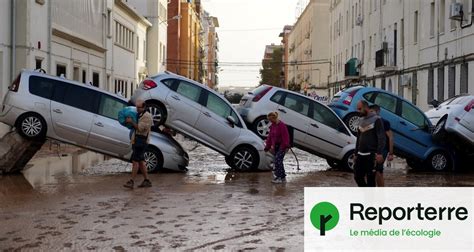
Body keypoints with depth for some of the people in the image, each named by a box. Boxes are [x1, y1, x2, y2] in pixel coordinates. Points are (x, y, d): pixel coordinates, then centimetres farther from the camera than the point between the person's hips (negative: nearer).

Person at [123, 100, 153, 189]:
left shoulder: (146, 116, -11)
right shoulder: (139, 115, 19)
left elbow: (140, 128, -20)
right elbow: (135, 127, 25)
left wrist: (131, 122, -18)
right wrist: (129, 122, 8)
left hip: (141, 142, -10)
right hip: (136, 141, 10)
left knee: (135, 161, -12)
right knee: (141, 161, 11)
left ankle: (132, 181, -13)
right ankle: (146, 180, 16)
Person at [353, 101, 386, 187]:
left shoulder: (376, 120, -6)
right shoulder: (361, 121, 16)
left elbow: (381, 138, -12)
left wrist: (379, 153, -22)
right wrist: (356, 153, 18)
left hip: (371, 155, -7)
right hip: (360, 155, 7)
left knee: (370, 178, -4)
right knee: (357, 176, 5)